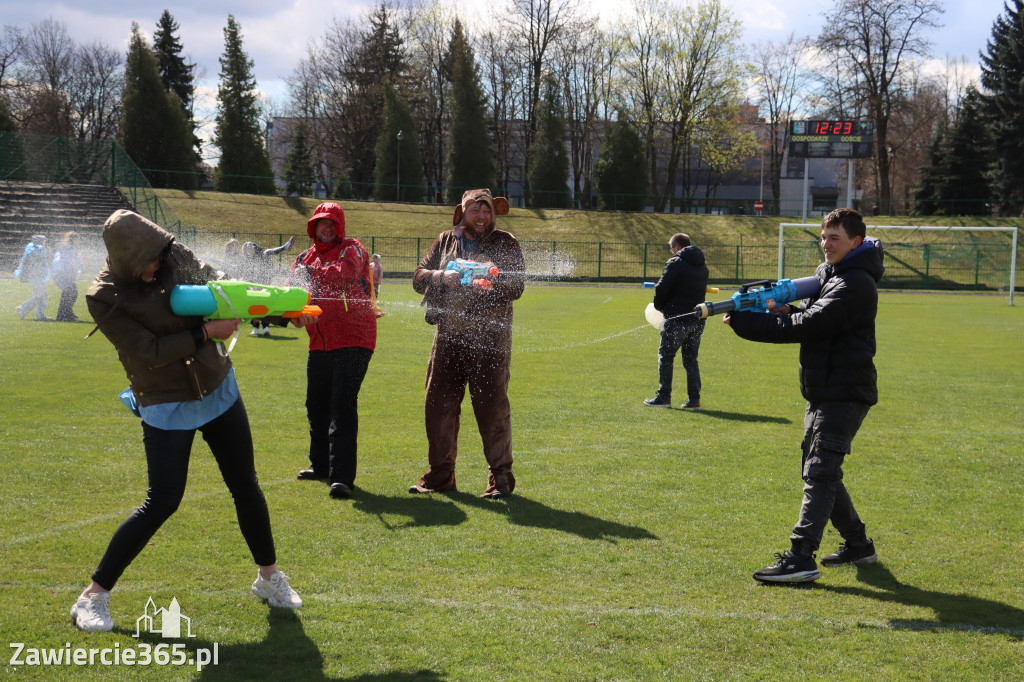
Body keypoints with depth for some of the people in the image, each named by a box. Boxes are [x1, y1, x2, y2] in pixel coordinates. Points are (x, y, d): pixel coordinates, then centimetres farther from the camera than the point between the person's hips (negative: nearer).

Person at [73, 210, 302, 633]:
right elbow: (151, 352, -21)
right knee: (162, 502, -9)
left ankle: (269, 577, 29)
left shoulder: (174, 257, -4)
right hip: (167, 407, -5)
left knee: (246, 486, 11)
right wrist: (207, 332, -20)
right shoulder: (104, 298, -18)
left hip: (218, 389, 5)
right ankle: (94, 595, 4)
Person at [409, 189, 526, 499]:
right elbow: (419, 276, 8)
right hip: (448, 336, 4)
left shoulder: (505, 243, 5)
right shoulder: (445, 241, 15)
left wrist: (490, 287, -24)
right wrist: (442, 278, -12)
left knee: (492, 406, -5)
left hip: (489, 337, -4)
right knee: (439, 403, 5)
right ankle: (440, 473, 17)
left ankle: (501, 476, 5)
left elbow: (516, 286, -5)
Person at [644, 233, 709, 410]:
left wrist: (659, 306, 4)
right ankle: (694, 399, 7)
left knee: (666, 355, 3)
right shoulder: (702, 266, 14)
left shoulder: (676, 263, -10)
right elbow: (702, 290, 16)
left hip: (678, 318, -7)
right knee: (691, 358, 12)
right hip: (698, 320, 7)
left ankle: (664, 397, 3)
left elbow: (661, 289, -14)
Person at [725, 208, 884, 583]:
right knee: (818, 469, 16)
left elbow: (810, 326, -23)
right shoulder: (826, 273, 16)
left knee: (819, 472, -15)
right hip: (823, 390, 10)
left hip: (845, 393, -10)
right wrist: (787, 310, -6)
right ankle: (858, 544, 28)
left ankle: (801, 559, -20)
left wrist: (746, 323, -21)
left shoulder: (855, 284, -16)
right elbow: (811, 319, 18)